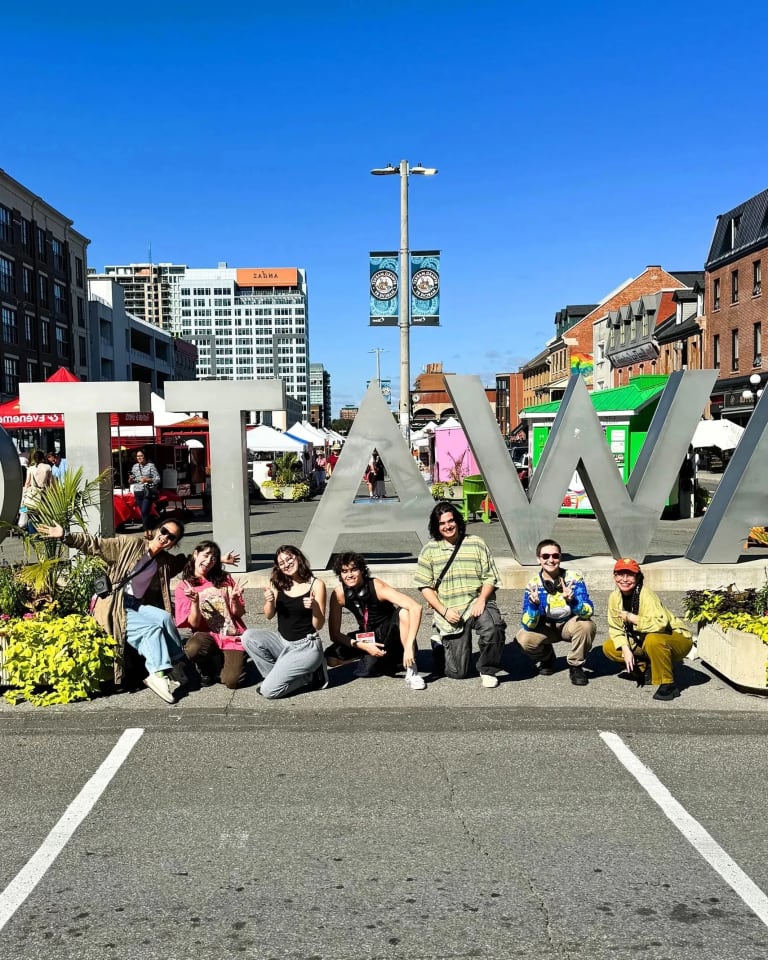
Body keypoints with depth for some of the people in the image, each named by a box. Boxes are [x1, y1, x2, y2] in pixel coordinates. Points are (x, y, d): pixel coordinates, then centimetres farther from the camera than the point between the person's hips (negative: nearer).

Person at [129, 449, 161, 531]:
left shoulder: (151, 466, -3)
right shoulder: (134, 466, 11)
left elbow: (158, 479, -6)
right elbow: (131, 481, 18)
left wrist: (147, 480, -17)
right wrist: (131, 480, -4)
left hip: (148, 492, -4)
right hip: (138, 493, 5)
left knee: (144, 512, -15)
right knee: (145, 513, 7)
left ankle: (147, 530, -6)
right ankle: (149, 530, 14)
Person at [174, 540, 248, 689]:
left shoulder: (224, 580, 6)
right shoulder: (183, 587, 2)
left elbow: (239, 613, 5)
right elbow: (194, 624, -5)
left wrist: (234, 598, -16)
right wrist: (195, 602, -23)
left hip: (233, 637, 0)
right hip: (207, 636, 0)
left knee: (231, 681, -21)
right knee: (192, 649, -36)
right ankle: (207, 669, 0)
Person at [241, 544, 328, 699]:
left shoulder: (316, 585, -10)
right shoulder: (278, 583, 3)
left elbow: (318, 626, -10)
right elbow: (269, 616, 3)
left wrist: (314, 607, -30)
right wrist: (269, 601, -18)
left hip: (306, 647, -5)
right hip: (282, 641, 6)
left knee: (269, 690, -17)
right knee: (248, 637, -20)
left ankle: (308, 676, 6)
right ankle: (277, 675, -2)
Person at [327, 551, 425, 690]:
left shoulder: (377, 586, -26)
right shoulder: (338, 594, -17)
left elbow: (416, 607, -37)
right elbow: (334, 634, -12)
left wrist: (409, 646, -43)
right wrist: (362, 646, -27)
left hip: (389, 633, -4)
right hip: (367, 638, 4)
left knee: (403, 612, -33)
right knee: (331, 657, -18)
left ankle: (412, 671, -24)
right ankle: (384, 660, 8)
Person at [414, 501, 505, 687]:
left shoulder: (476, 544, 6)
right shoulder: (429, 550, 5)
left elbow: (490, 577, 4)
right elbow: (425, 587, 2)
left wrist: (482, 599, -14)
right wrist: (444, 611, -10)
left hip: (476, 604, 0)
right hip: (450, 614, 0)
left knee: (493, 627, -36)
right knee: (458, 673, 0)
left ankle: (487, 670, -7)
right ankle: (441, 644, 34)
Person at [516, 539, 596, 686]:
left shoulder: (574, 578, -20)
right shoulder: (533, 585, -18)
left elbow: (589, 611, -30)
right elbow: (528, 625, -23)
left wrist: (572, 601, -50)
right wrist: (534, 604, -43)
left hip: (570, 624, -1)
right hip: (546, 628, 1)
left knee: (587, 625, -33)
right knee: (523, 638, -26)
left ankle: (576, 666, -5)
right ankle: (547, 659, 10)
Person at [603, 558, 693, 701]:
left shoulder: (646, 595, -27)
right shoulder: (615, 597, -7)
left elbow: (661, 624, -41)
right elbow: (615, 628, -2)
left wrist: (631, 618, -31)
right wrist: (625, 649, -18)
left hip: (677, 640, -7)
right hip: (643, 641, 7)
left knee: (653, 640, -39)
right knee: (608, 648, -4)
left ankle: (669, 685, -20)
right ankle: (647, 669, 6)